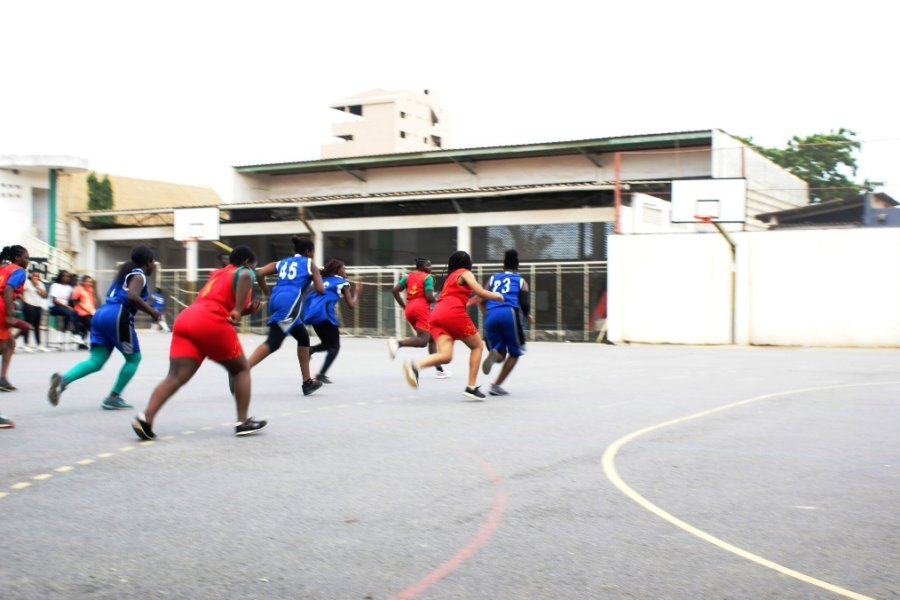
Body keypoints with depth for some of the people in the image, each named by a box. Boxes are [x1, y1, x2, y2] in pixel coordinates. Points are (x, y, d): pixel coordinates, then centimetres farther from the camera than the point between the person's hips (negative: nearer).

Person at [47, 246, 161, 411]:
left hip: (101, 313, 8)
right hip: (117, 316, -8)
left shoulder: (127, 273, 28)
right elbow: (132, 296, -18)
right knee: (134, 358, 8)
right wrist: (151, 311, -8)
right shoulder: (139, 276, 0)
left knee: (96, 361, 2)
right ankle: (113, 398, 4)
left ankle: (63, 379, -23)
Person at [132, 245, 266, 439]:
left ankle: (146, 418, -24)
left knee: (176, 377, -5)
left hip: (185, 319, 6)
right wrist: (238, 310, -14)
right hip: (211, 323, -6)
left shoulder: (218, 274, 36)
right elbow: (245, 276, -13)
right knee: (241, 369, 14)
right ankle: (243, 422, 10)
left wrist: (247, 310, 31)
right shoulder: (244, 271, 14)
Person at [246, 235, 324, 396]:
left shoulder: (282, 262, 25)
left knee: (303, 337, 21)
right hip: (290, 301, -7)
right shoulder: (309, 263, 14)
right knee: (273, 342, -15)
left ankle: (307, 382, 23)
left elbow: (259, 273, 11)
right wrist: (317, 278, 29)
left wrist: (267, 294, 19)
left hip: (277, 299, 7)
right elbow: (320, 289, 7)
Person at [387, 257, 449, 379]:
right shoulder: (428, 277, 0)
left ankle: (439, 369, 14)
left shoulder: (408, 276, 17)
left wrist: (404, 306, 13)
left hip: (409, 309, 8)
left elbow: (394, 290, 8)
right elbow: (429, 297, -12)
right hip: (421, 308, -8)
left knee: (431, 338, 16)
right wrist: (435, 300, 11)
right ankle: (398, 342, -36)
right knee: (423, 340, -14)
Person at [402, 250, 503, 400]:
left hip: (437, 315, 6)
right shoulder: (465, 273, 11)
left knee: (446, 356, -7)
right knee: (477, 346, 12)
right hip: (453, 313, -6)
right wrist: (497, 296, 17)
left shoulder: (450, 277, 33)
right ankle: (471, 387, 4)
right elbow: (480, 292, -1)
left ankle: (415, 366, -34)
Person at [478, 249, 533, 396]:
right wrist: (527, 315, 25)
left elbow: (481, 303, 18)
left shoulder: (492, 279, 25)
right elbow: (524, 303, 5)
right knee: (514, 353, 16)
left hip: (491, 316, 3)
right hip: (509, 313, -3)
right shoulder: (521, 281, 18)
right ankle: (496, 385, 4)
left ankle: (494, 354, -22)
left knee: (500, 354, 16)